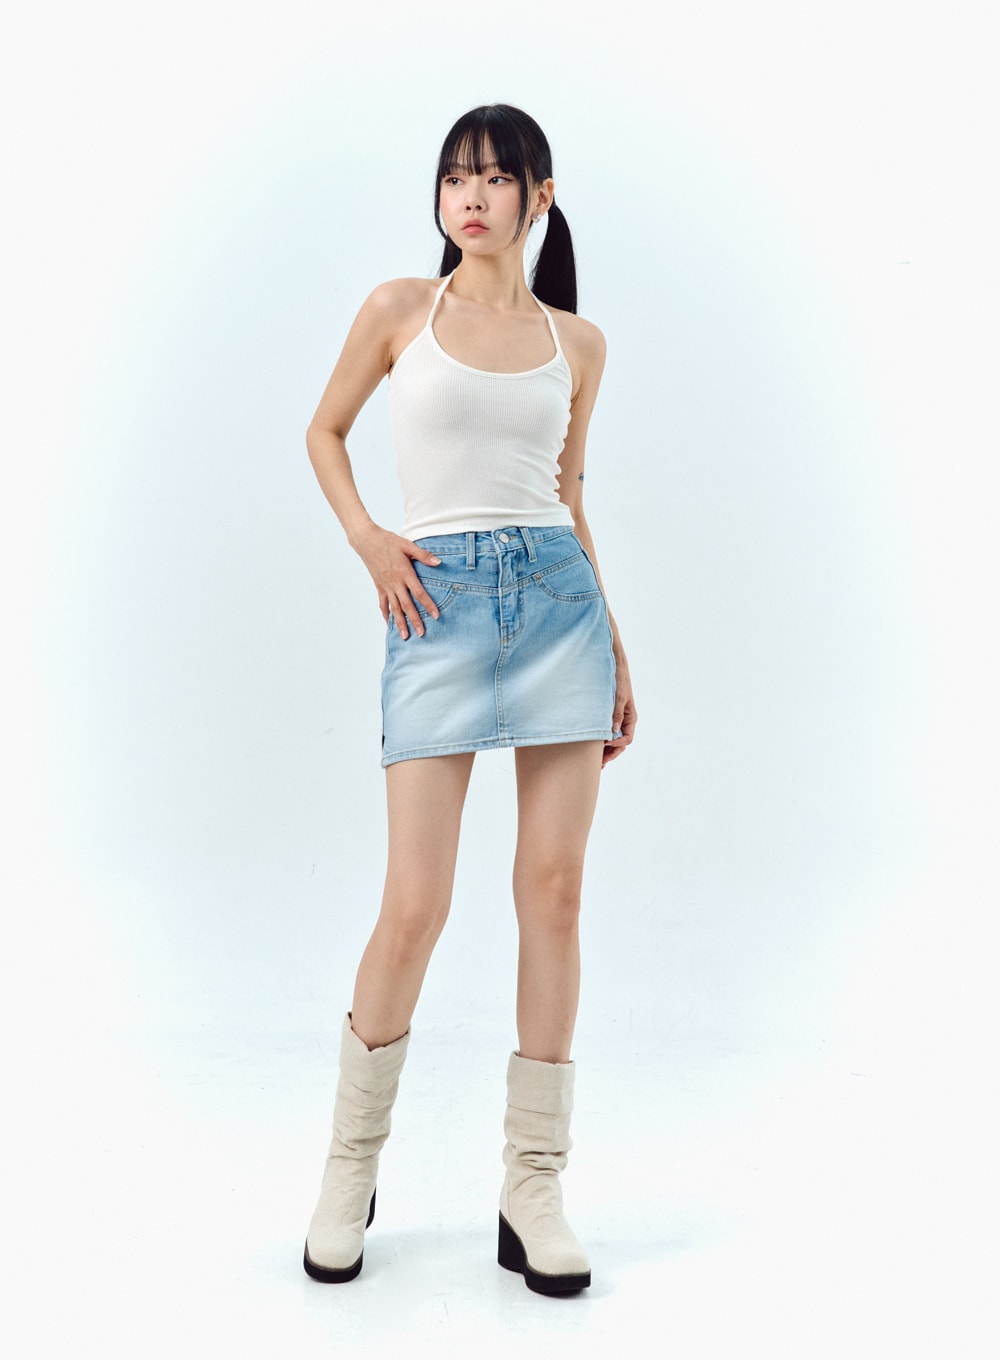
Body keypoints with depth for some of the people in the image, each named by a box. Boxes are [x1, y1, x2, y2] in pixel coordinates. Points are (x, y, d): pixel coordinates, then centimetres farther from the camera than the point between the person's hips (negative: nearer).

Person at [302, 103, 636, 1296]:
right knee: (414, 906, -6)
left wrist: (617, 653, 15)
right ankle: (350, 1167, 18)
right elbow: (325, 432, 17)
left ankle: (533, 1188, 11)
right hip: (439, 603, -2)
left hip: (558, 595, 3)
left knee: (554, 892, -1)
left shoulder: (576, 341, 13)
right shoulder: (399, 309, 8)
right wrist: (368, 540, -1)